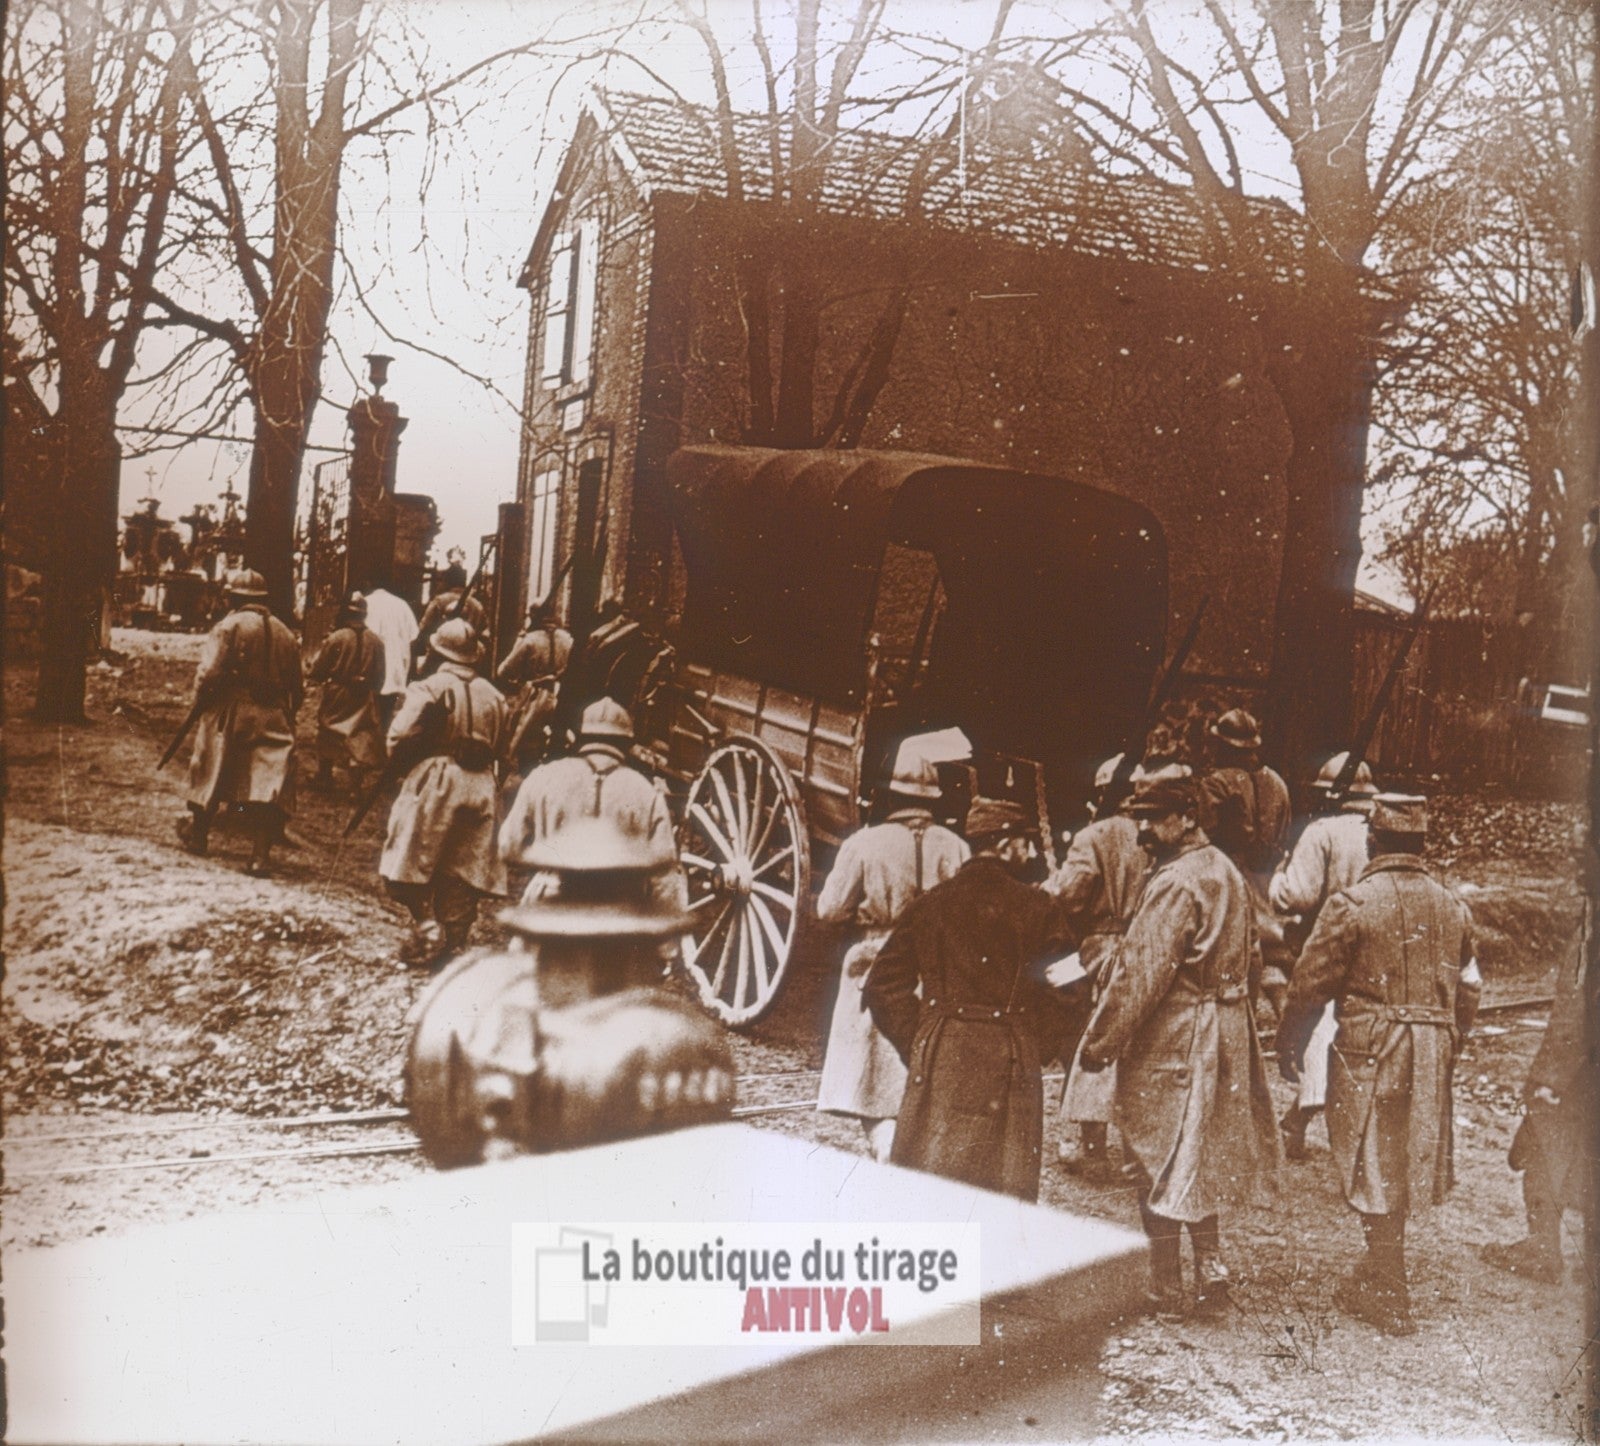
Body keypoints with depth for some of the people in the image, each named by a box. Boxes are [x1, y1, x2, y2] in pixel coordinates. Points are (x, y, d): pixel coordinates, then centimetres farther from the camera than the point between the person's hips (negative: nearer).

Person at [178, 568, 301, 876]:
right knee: (268, 779, -1)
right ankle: (260, 854, -8)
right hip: (274, 720, 3)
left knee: (212, 774, 16)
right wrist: (287, 714, 21)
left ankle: (197, 833, 36)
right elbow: (295, 685, 11)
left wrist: (201, 699, 2)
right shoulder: (285, 634, 8)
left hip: (229, 714, -3)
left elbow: (209, 672, -15)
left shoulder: (229, 626, -8)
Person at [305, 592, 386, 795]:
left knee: (328, 737, 15)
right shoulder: (375, 641, -6)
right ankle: (356, 784, 4)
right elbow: (380, 674, 2)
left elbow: (320, 669, -7)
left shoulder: (336, 638, -14)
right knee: (360, 739, 5)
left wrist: (311, 676, 13)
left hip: (337, 696, -2)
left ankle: (325, 778, 25)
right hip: (364, 699, 2)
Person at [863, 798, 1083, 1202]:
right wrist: (1048, 1047, 12)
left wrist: (918, 1046, 12)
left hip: (937, 1060, 3)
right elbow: (1065, 995, -5)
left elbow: (884, 984, 5)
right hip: (1008, 1064, -3)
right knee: (1002, 1193, 4)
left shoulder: (929, 903, 6)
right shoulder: (1037, 908, -5)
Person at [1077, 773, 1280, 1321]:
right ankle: (1211, 1271, 19)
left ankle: (1167, 1293, 11)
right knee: (1202, 1159, 19)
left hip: (1167, 1043, -9)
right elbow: (1247, 955, 16)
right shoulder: (1225, 871, 8)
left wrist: (1099, 1043, -16)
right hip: (1223, 1039, 9)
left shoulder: (1174, 884, -20)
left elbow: (1141, 976, -22)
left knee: (1157, 1164, 3)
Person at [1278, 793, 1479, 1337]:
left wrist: (1289, 1045, 3)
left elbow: (1311, 983, -10)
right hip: (1431, 1055, 6)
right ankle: (1378, 1275, 32)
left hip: (1368, 1052, -5)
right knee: (1404, 1166, 18)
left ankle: (1389, 1302, 12)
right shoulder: (1452, 907, 4)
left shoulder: (1352, 904, -13)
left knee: (1376, 1170, 4)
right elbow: (1467, 990, 11)